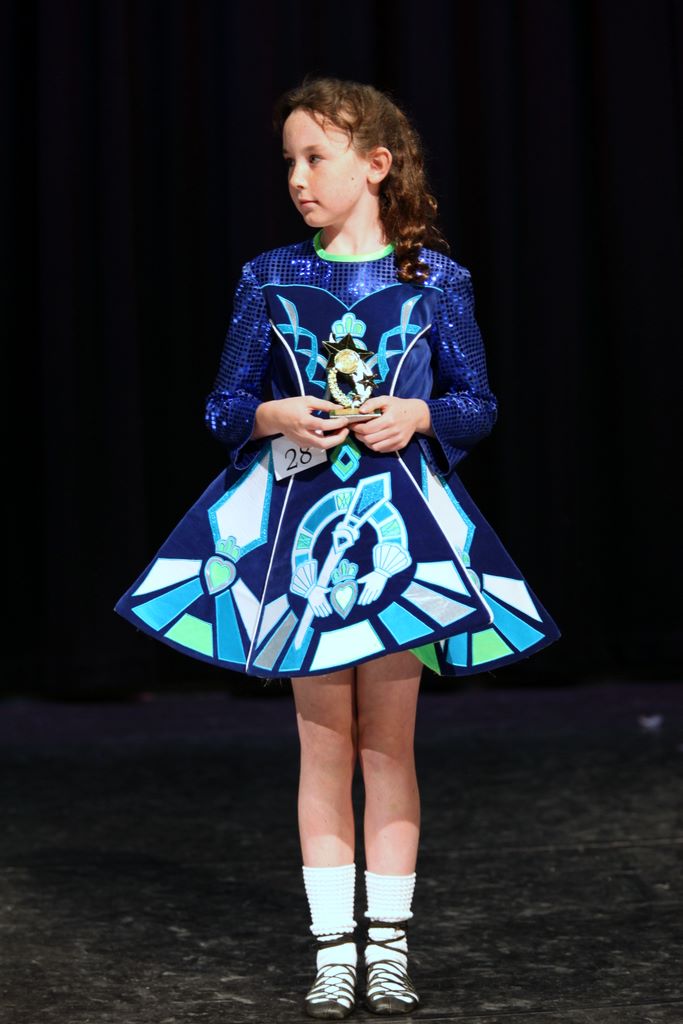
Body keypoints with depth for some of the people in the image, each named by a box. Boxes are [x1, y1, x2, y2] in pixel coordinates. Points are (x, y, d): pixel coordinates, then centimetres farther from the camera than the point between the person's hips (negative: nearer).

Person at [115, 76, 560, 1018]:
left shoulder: (435, 279, 2)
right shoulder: (268, 280, 4)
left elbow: (478, 405, 5)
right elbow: (225, 405, 7)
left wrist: (418, 416, -14)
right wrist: (275, 417, -14)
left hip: (402, 524, -1)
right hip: (299, 518, 1)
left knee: (390, 742, 4)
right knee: (324, 743, 4)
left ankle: (389, 947, 13)